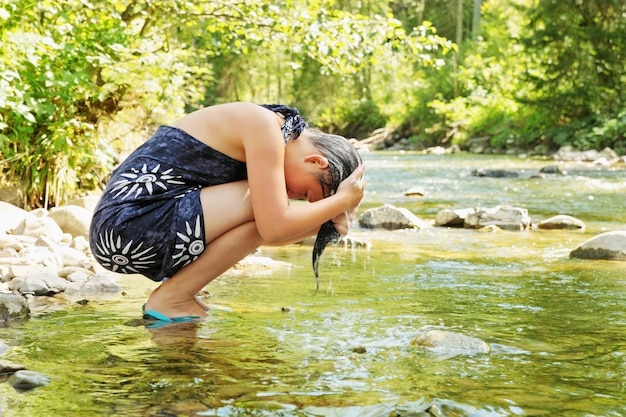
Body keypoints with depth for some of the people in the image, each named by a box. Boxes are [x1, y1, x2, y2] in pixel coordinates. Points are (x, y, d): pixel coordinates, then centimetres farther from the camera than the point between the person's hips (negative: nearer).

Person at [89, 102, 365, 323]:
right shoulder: (264, 126, -13)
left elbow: (263, 232, 17)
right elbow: (273, 228, -20)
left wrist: (324, 222, 5)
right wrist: (342, 201, -7)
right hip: (130, 226, -10)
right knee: (266, 208, -14)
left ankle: (176, 295, 10)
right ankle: (171, 299, -5)